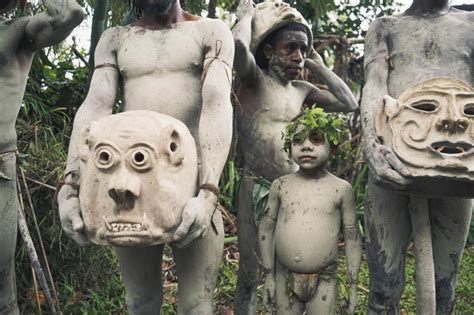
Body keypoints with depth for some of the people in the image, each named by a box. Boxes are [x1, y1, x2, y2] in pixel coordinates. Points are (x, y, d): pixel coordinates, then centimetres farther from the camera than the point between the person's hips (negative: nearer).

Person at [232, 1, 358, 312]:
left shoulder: (302, 90, 11)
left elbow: (350, 104, 9)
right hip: (257, 188, -5)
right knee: (249, 275, 5)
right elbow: (239, 46, -28)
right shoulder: (255, 79, -7)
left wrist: (319, 65, 12)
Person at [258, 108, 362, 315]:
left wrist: (353, 284, 0)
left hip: (324, 281, -1)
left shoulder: (341, 189, -4)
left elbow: (352, 238, 0)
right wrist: (269, 275, 4)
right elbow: (266, 229, 5)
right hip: (285, 278, 2)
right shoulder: (280, 186, 0)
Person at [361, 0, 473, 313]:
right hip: (393, 162, 0)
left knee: (443, 286, 4)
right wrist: (371, 143, -22)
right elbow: (374, 86, -1)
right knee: (384, 285, -3)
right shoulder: (385, 27, 17)